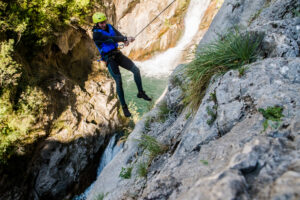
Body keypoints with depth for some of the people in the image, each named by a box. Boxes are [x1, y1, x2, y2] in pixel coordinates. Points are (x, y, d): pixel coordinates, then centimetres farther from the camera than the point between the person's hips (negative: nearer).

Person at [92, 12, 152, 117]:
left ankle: (141, 93, 13)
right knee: (118, 82, -13)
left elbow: (118, 34, -9)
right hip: (109, 59, -6)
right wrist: (126, 38, -36)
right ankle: (124, 106, 1)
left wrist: (125, 40, -33)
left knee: (136, 70, -6)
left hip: (118, 54, 6)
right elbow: (110, 38, -29)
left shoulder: (109, 27, 4)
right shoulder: (96, 34, -15)